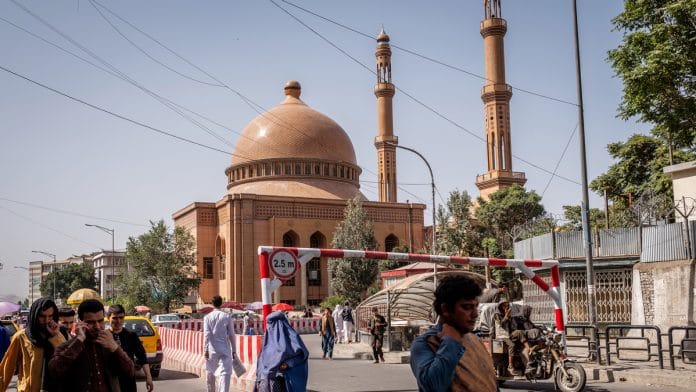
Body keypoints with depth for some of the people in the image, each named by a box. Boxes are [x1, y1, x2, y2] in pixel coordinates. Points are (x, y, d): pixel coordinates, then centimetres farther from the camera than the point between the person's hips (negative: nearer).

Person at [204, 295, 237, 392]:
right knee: (225, 373, -5)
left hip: (212, 349, 2)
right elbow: (231, 335, 1)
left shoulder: (207, 317, 0)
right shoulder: (227, 316, 0)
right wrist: (233, 349, 7)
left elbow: (206, 334, -7)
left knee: (211, 372, 19)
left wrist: (205, 349, -8)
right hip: (224, 349, -2)